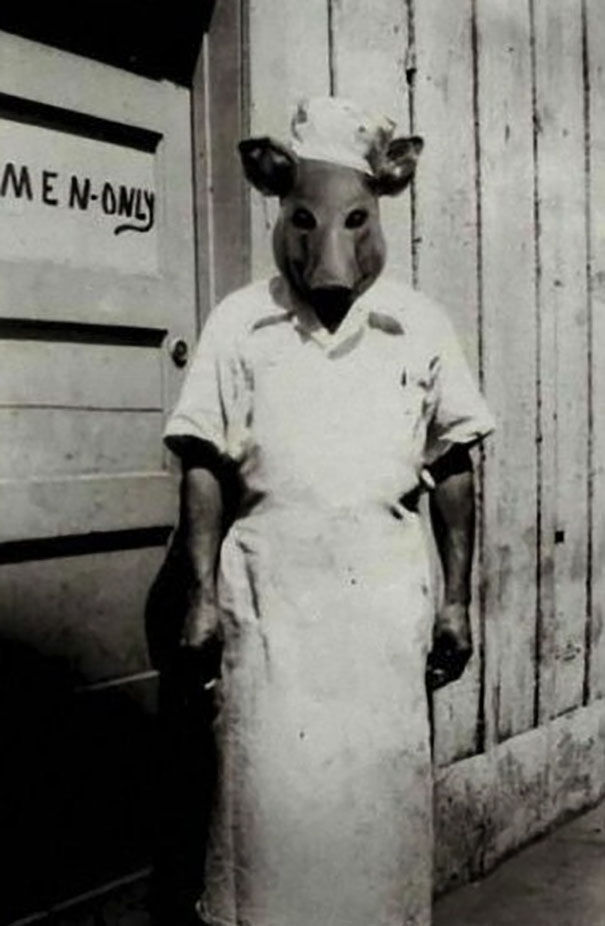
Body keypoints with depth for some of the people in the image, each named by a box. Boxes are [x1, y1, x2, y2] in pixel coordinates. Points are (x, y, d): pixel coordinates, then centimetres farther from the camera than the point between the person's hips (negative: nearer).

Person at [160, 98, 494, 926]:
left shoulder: (422, 325, 4)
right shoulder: (238, 322, 1)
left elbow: (453, 470, 7)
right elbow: (205, 467, 2)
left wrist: (457, 600, 4)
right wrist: (203, 594, -3)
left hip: (387, 590, 1)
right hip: (269, 590, 0)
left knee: (384, 791, 7)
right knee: (270, 791, 3)